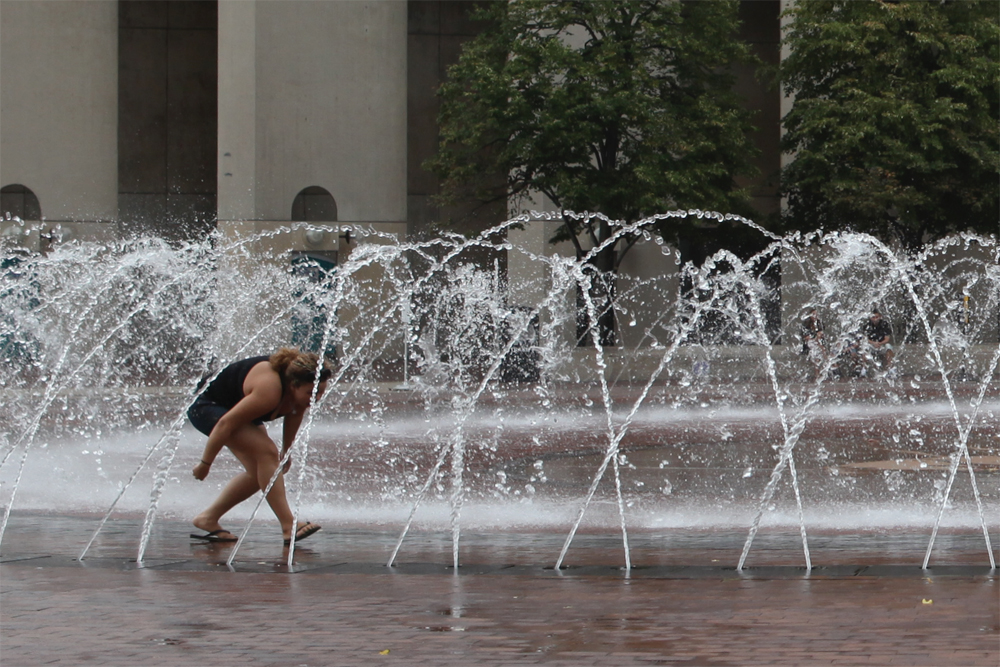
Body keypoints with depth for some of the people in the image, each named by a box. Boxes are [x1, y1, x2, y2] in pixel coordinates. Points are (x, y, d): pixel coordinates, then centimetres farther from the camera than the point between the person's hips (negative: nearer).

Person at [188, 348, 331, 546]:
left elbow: (294, 414, 7)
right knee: (267, 452, -23)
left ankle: (208, 519, 14)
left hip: (235, 404, 9)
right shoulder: (269, 390, -39)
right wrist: (205, 464, -23)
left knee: (259, 473, 3)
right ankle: (289, 527, -23)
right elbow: (226, 423, -33)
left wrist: (286, 453, 16)